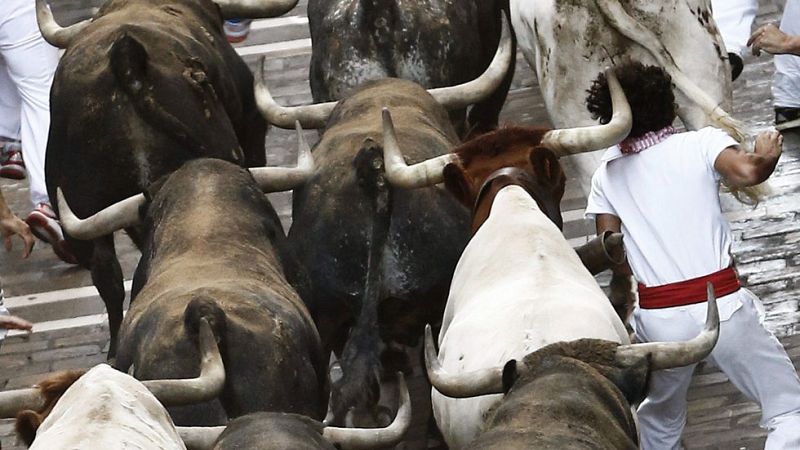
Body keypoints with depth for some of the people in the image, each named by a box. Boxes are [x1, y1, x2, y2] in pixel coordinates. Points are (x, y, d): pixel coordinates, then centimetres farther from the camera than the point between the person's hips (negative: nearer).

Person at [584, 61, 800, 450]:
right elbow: (746, 172, -19)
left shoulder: (606, 176, 10)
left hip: (657, 319, 4)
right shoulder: (703, 143, 0)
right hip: (721, 308, -4)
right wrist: (767, 155, 2)